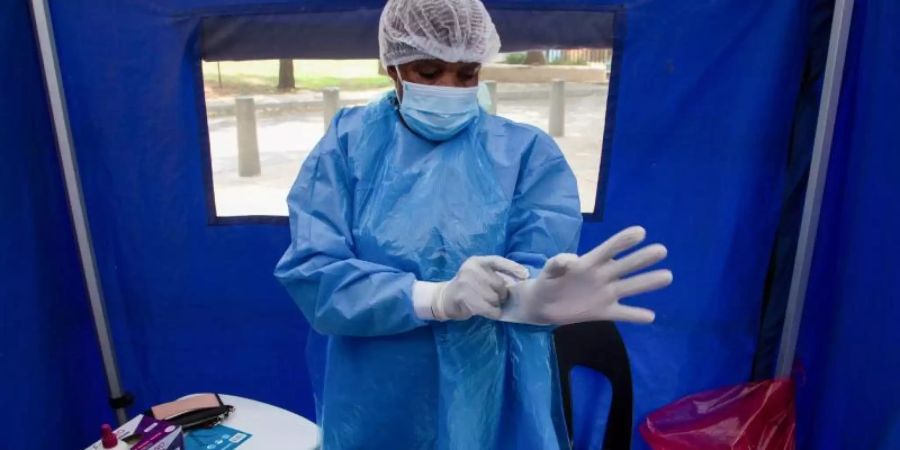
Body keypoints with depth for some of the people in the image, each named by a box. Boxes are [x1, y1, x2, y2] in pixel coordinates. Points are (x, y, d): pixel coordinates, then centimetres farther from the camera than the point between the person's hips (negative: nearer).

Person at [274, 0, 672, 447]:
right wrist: (438, 297, -29)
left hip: (493, 409, 0)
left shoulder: (527, 151, -5)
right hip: (372, 412, 1)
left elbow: (536, 266, -16)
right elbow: (310, 272, -15)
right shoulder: (348, 142, -5)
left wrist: (533, 295, -41)